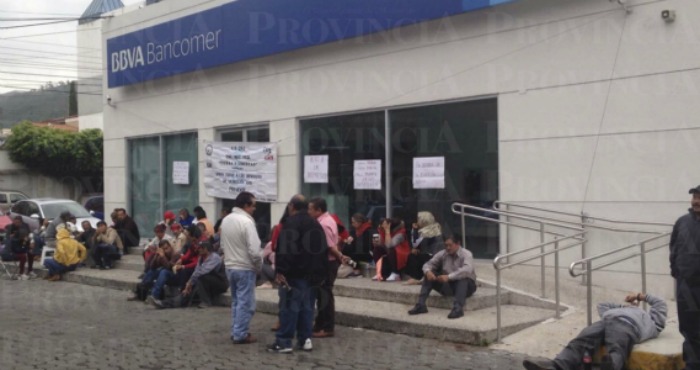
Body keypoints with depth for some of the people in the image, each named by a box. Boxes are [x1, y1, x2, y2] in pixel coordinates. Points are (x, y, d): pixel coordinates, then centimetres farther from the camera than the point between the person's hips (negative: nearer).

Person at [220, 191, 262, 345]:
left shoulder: (226, 220, 5)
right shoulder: (246, 222, -20)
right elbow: (254, 250, -22)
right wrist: (259, 265, -6)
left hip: (230, 266, 8)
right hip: (245, 268, -8)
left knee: (236, 301, 18)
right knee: (245, 303, 1)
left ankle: (235, 331, 23)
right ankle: (240, 335, 5)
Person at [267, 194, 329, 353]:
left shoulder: (290, 223, -10)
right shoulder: (316, 224, 16)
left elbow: (284, 250, -20)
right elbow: (324, 250, 17)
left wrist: (280, 271, -19)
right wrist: (321, 273, 19)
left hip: (294, 273, -7)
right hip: (312, 273, 8)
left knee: (289, 306, -5)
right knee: (307, 306, 11)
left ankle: (284, 341, -4)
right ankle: (305, 339, 13)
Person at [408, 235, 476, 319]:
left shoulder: (466, 254, -15)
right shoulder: (442, 254, 0)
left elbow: (467, 270, -34)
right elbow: (429, 264, 2)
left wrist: (449, 277, -43)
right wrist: (428, 271, -24)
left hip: (466, 285, -5)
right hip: (447, 285, 5)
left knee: (463, 278, -37)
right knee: (429, 276, -13)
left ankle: (458, 308, -51)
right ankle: (420, 305, -21)